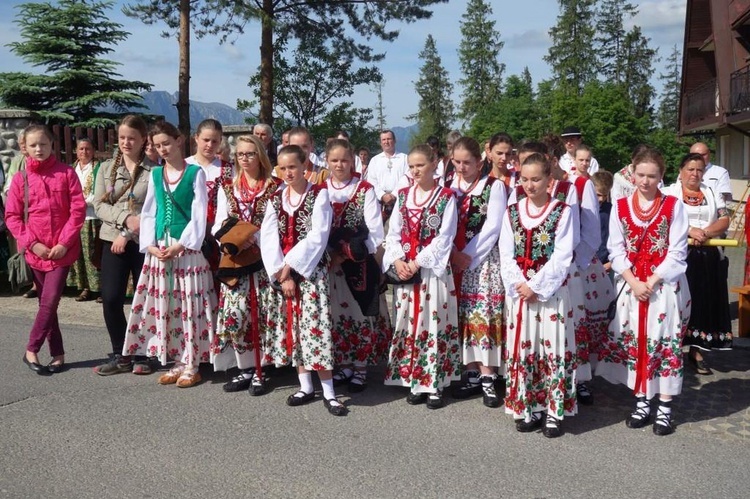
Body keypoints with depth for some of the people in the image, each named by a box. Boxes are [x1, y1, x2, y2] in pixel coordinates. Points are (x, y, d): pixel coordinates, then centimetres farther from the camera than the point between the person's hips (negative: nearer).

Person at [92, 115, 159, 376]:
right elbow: (99, 205, 3)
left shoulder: (154, 170, -1)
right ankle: (120, 355, 14)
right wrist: (126, 218, -14)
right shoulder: (106, 168, 11)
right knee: (111, 299, -1)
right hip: (112, 240, 3)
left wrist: (128, 234, -12)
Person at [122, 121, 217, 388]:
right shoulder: (155, 174, 11)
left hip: (187, 248, -5)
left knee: (189, 306, -2)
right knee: (164, 306, 7)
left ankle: (191, 365, 7)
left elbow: (199, 214, -8)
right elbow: (148, 213, 11)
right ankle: (176, 361, 17)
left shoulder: (195, 173, -2)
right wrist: (150, 245, -2)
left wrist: (181, 245, -15)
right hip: (159, 248, 5)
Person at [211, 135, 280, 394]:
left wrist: (254, 237, -19)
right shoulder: (227, 188, 13)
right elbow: (218, 228, 8)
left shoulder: (274, 188, 1)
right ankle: (245, 368, 12)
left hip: (263, 259, -3)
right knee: (235, 313, -1)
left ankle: (259, 370, 8)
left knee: (260, 314, -3)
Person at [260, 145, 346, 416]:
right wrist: (282, 275, -11)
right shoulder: (275, 199, 9)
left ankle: (328, 391, 1)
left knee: (314, 326, -8)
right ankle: (306, 386, 21)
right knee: (292, 327, 8)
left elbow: (317, 237, -13)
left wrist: (291, 266, -14)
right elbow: (269, 239, 0)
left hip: (311, 271, -5)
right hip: (281, 272, 5)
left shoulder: (319, 194, -4)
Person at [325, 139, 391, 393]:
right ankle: (344, 365, 21)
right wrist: (332, 254, -13)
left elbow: (375, 229, -7)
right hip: (329, 262, 3)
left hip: (360, 262, -2)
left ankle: (361, 367, 11)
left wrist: (351, 255, -16)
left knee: (361, 313, -1)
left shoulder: (365, 189, -1)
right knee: (336, 313, 7)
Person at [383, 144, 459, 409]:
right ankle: (414, 380, 18)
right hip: (404, 269, 4)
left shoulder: (446, 196, -3)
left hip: (433, 269, -4)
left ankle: (434, 384, 9)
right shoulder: (403, 195, 10)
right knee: (408, 323, 7)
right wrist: (398, 260, -9)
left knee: (433, 323, 0)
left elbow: (444, 238, -9)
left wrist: (417, 263, -14)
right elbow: (394, 233, 8)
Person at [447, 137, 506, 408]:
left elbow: (492, 226, -10)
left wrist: (468, 255, -13)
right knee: (463, 317, 6)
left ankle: (488, 378, 1)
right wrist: (454, 253, -9)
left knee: (485, 315, -6)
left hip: (484, 259, -4)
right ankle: (473, 374, 15)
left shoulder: (494, 186, -3)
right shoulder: (450, 186, 10)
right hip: (456, 259, 4)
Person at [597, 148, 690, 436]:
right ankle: (641, 403, 20)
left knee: (665, 344, 1)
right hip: (631, 286, 2)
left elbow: (677, 252, -6)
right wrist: (634, 282, -11)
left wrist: (652, 281, -15)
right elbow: (616, 251, 1)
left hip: (665, 287, -2)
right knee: (633, 344, 6)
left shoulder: (673, 206, -2)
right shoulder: (620, 207, 4)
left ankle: (665, 408, 12)